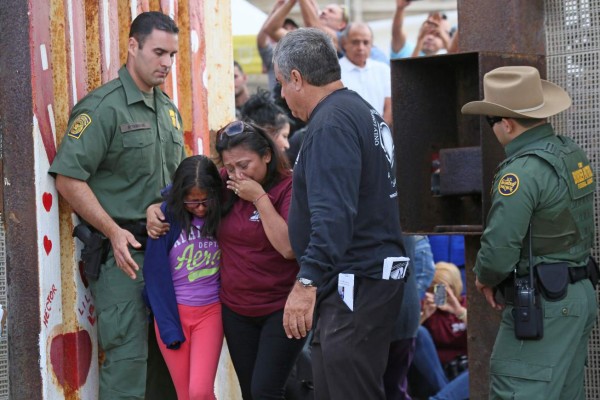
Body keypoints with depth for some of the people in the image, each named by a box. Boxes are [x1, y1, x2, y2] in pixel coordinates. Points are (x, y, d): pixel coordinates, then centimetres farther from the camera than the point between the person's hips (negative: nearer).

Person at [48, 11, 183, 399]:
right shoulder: (103, 107, -10)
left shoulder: (169, 109, 14)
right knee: (128, 354, -8)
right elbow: (68, 179, -16)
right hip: (122, 249, -7)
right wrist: (114, 232, -18)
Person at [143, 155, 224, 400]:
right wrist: (169, 328, -11)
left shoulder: (222, 215, -4)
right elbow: (156, 274, -9)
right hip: (173, 311, -1)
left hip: (210, 312, 1)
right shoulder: (168, 215, -10)